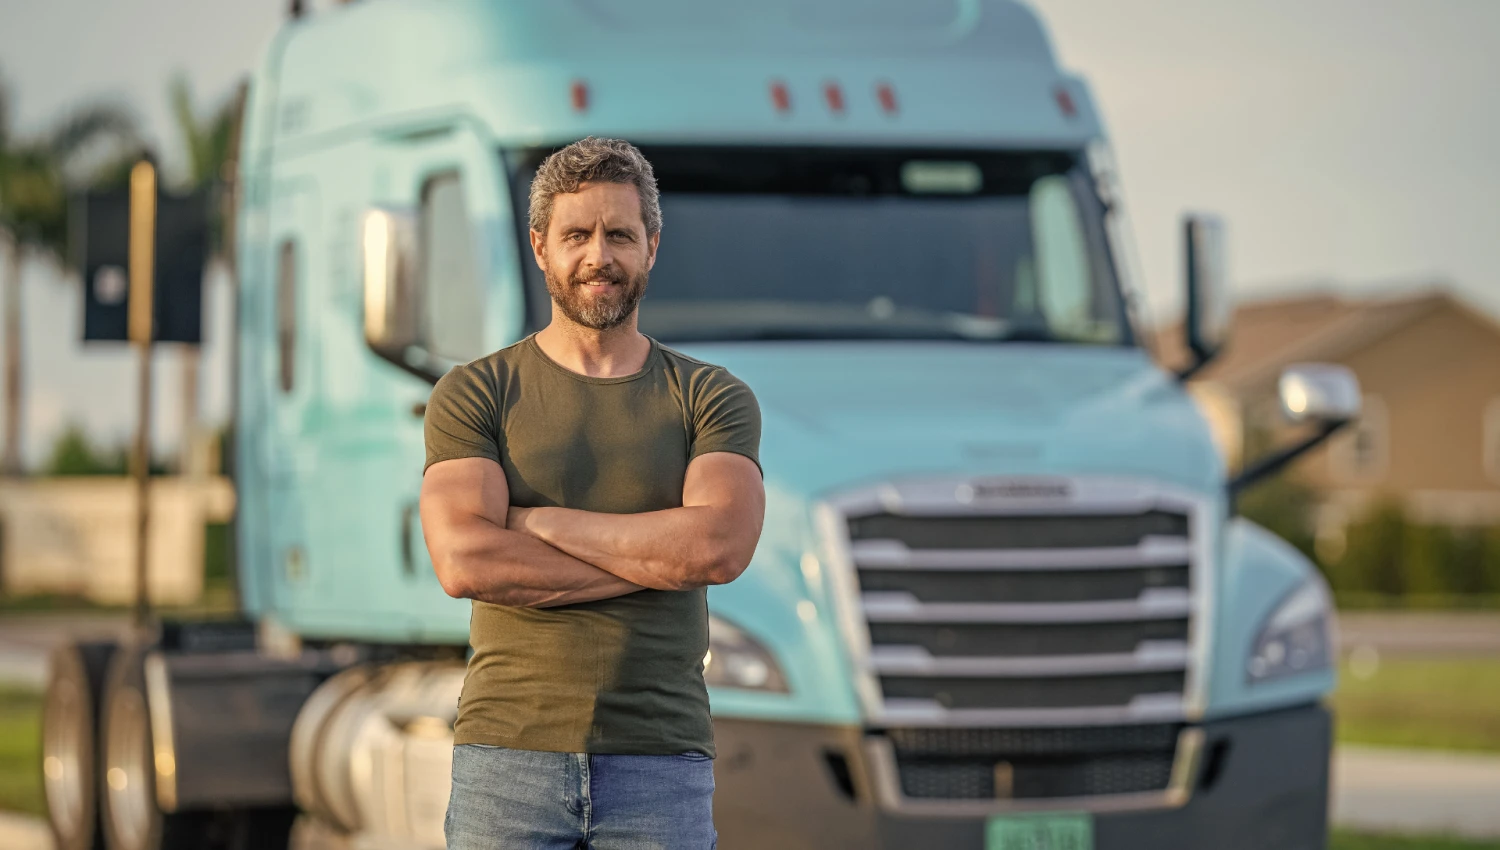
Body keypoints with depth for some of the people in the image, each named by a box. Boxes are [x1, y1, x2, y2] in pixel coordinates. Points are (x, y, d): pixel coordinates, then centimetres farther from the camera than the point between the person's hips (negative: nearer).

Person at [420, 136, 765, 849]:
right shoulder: (473, 395, 5)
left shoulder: (710, 398, 8)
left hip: (662, 767, 1)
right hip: (508, 758, -1)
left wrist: (538, 521, -8)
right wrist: (660, 557, -10)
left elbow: (721, 546, -10)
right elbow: (463, 562, -11)